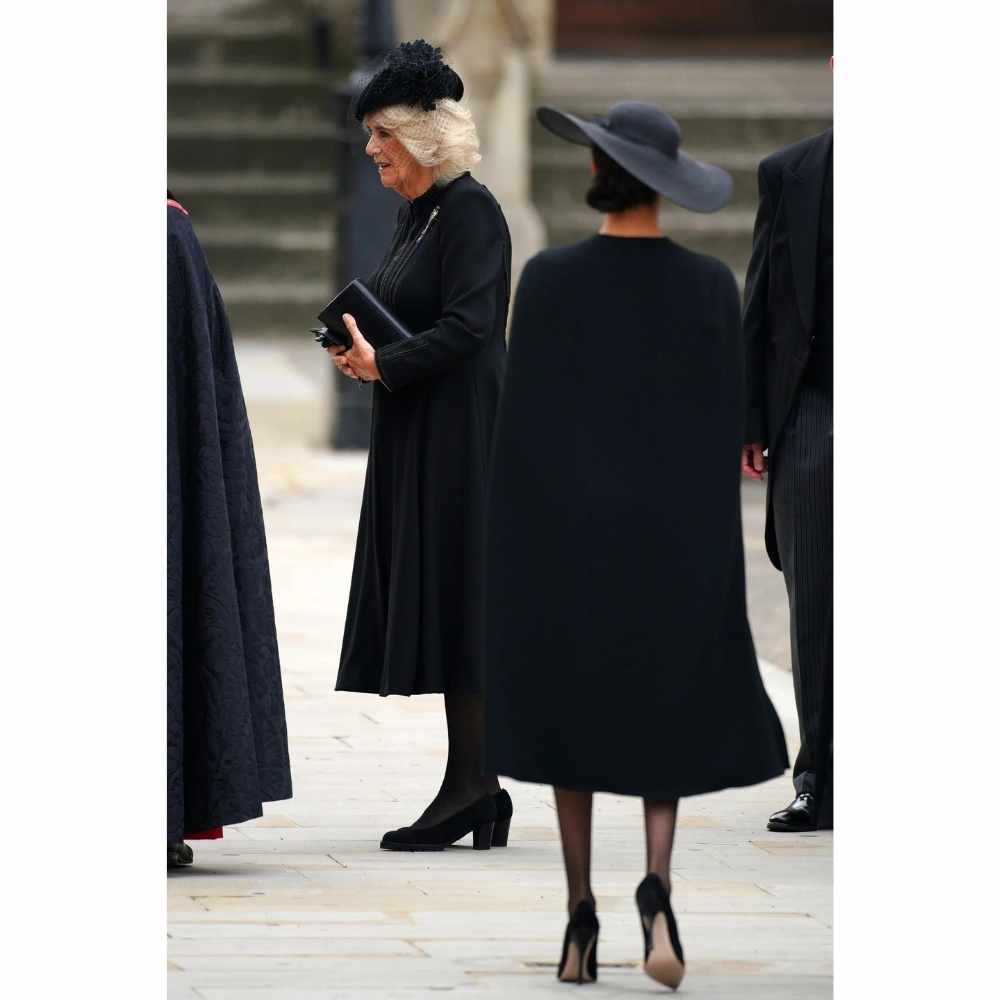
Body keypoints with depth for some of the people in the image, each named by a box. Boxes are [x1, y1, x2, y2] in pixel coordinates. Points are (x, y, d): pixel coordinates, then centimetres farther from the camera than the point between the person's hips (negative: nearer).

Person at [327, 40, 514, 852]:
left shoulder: (471, 213, -13)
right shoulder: (419, 214, 15)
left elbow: (467, 326, -20)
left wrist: (383, 362, -18)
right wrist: (363, 350, 2)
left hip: (457, 434, -10)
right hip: (416, 436, 10)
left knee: (452, 595, -9)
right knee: (431, 599, 7)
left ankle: (471, 787, -6)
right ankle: (477, 791, 9)